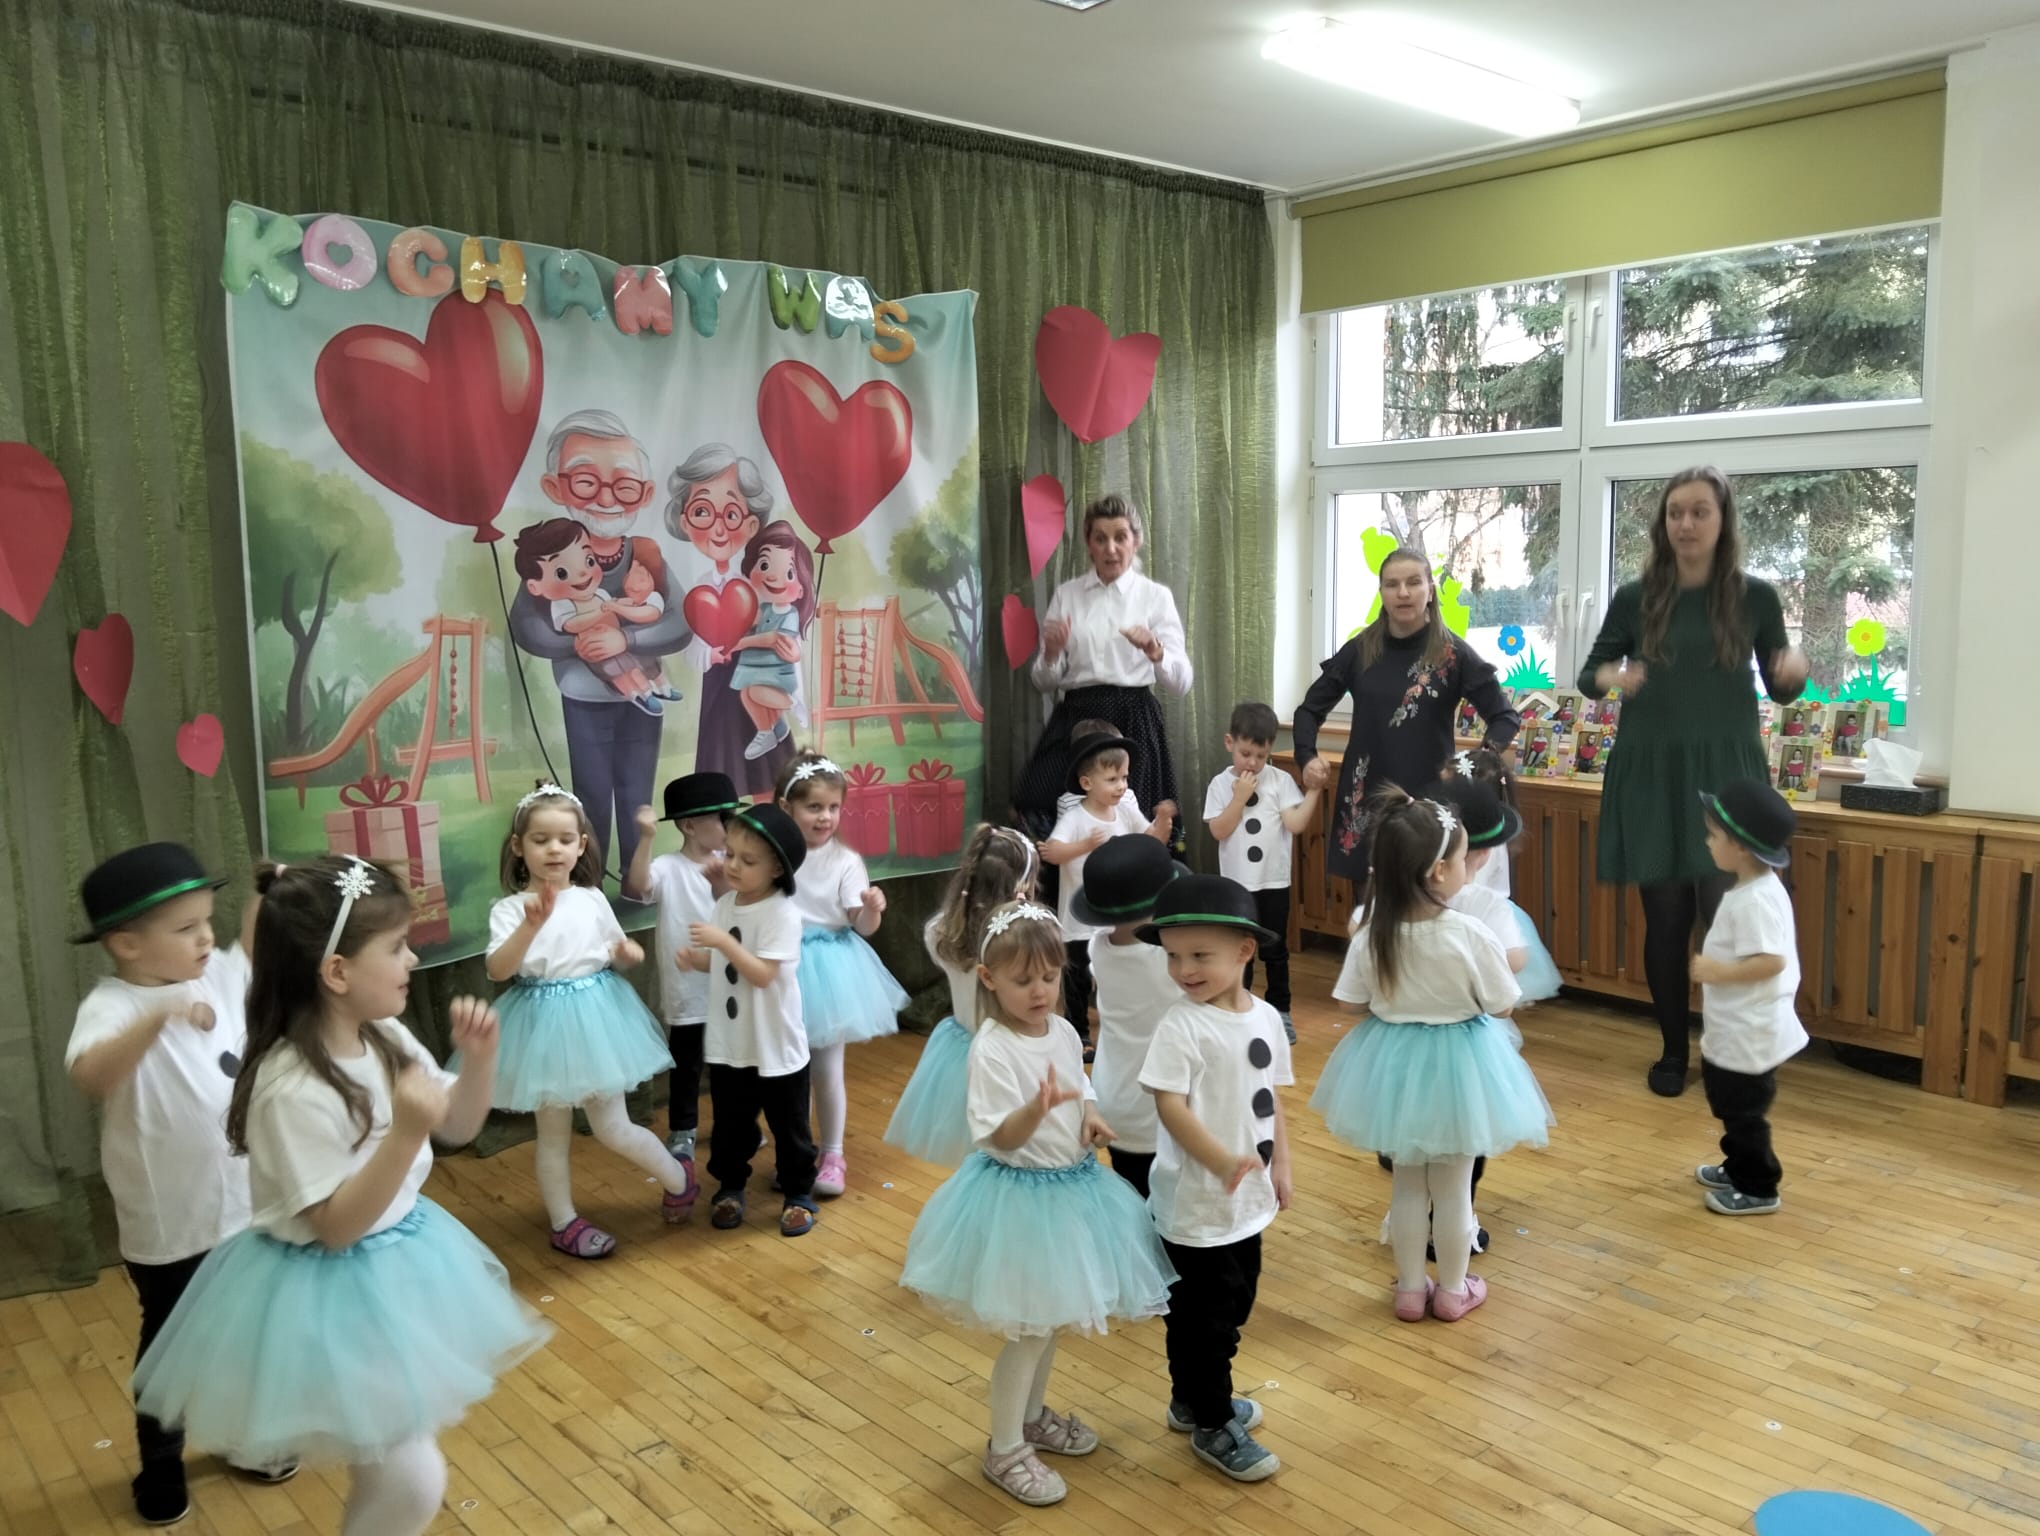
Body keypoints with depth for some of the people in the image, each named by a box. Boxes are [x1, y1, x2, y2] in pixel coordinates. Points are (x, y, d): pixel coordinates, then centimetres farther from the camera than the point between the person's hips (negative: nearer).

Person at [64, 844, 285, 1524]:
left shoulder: (218, 974, -4)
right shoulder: (112, 1006, -25)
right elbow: (89, 1076, -45)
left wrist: (265, 897, -1)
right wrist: (159, 1018, -60)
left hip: (243, 1205, 6)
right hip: (169, 1226, -6)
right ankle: (161, 1469, 38)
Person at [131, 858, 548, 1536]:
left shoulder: (386, 1039, -3)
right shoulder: (294, 1089, -28)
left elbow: (458, 1127, 8)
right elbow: (337, 1225, -24)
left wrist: (479, 1058, -9)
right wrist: (406, 1132, -35)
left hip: (396, 1264, 9)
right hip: (330, 1291, -8)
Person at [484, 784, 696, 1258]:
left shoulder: (593, 899, 1)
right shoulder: (510, 909, -10)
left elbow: (617, 948, 16)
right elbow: (498, 970, -24)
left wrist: (629, 952, -7)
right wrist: (531, 925, -37)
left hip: (596, 1016, 1)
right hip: (544, 1023, -1)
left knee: (612, 1129, 6)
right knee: (554, 1135, 11)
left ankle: (678, 1177, 30)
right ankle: (564, 1223, 27)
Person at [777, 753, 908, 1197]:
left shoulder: (845, 861, -9)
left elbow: (862, 927, -11)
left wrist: (873, 909, -33)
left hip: (831, 967, -2)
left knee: (828, 1067, 7)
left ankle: (832, 1155, 22)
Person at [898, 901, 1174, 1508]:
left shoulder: (1064, 1031, 0)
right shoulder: (991, 1050, -22)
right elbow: (1001, 1138, -25)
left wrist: (1090, 1118, -6)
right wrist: (1039, 1109, -43)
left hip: (1071, 1184, 8)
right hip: (1018, 1192, -7)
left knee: (1052, 1316, 21)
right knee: (1030, 1328, 2)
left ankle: (1033, 1414, 43)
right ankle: (1004, 1449, 20)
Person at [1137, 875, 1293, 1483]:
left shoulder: (1266, 1017, 1)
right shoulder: (1181, 1024, -19)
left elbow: (1273, 1098, 11)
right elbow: (1169, 1104, -24)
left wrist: (1281, 1166, 12)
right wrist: (1222, 1163, -33)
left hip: (1249, 1198, 7)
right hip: (1196, 1199, -7)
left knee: (1235, 1304, 20)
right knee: (1204, 1314, 5)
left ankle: (1193, 1398, 40)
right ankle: (1212, 1427, 23)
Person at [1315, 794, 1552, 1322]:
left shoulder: (1373, 933, -15)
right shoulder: (1472, 936, -24)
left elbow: (1359, 1004, -3)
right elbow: (1501, 1008, -11)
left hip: (1393, 1063, 3)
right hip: (1456, 1064, -3)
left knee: (1407, 1182, 20)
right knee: (1453, 1187, 16)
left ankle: (1410, 1290, 32)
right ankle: (1452, 1291, 33)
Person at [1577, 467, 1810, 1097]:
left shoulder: (1755, 597, 0)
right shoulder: (1636, 598, 1)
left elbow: (1780, 690, 8)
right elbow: (1588, 673, 8)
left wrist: (1796, 671, -15)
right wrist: (1608, 678, -15)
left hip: (1727, 775, -1)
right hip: (1652, 776, 1)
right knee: (1665, 922, 7)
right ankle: (1674, 1051, 24)